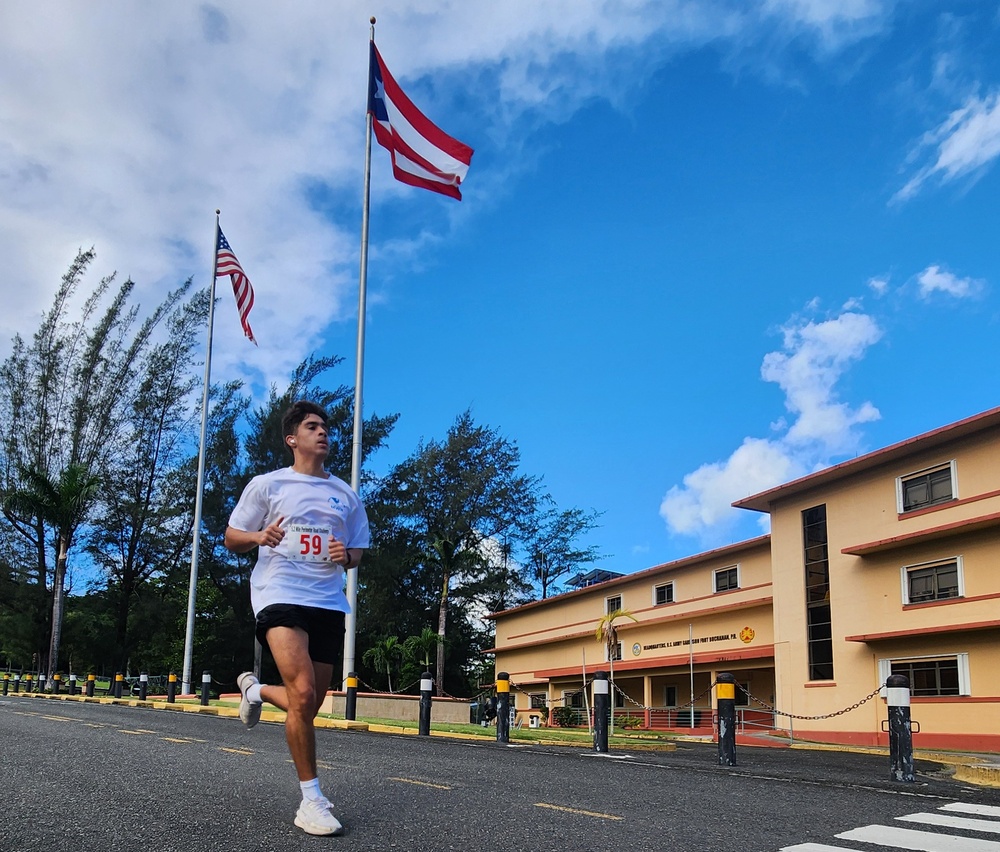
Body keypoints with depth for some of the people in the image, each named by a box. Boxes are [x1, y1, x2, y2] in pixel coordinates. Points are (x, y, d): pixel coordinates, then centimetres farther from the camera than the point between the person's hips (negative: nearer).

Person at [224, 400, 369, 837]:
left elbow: (357, 553, 19)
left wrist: (346, 555, -5)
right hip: (281, 597, -5)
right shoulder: (266, 485, 4)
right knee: (303, 694, -22)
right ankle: (311, 799, -8)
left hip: (329, 604, 5)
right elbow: (232, 538, 6)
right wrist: (260, 536, -16)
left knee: (307, 705, 8)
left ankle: (255, 690, 42)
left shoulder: (347, 495, 14)